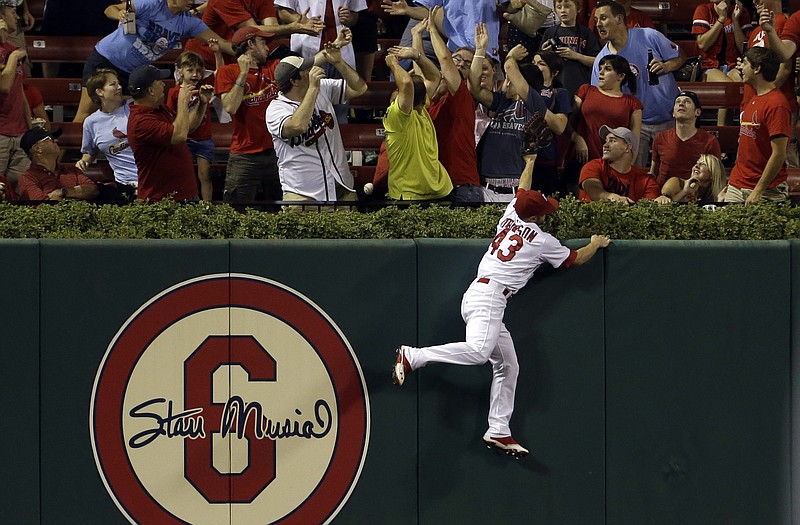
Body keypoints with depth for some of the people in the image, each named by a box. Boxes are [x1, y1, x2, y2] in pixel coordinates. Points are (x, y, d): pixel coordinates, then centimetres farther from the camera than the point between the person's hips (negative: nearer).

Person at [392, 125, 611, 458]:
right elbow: (576, 259, 16)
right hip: (488, 296, -9)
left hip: (482, 295, 9)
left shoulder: (510, 217, 17)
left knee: (507, 366, 9)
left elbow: (522, 193, 39)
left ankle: (499, 431, 5)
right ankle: (413, 356, -27)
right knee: (478, 350, -31)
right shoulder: (542, 240, 1)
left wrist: (530, 163, 50)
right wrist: (596, 244, 35)